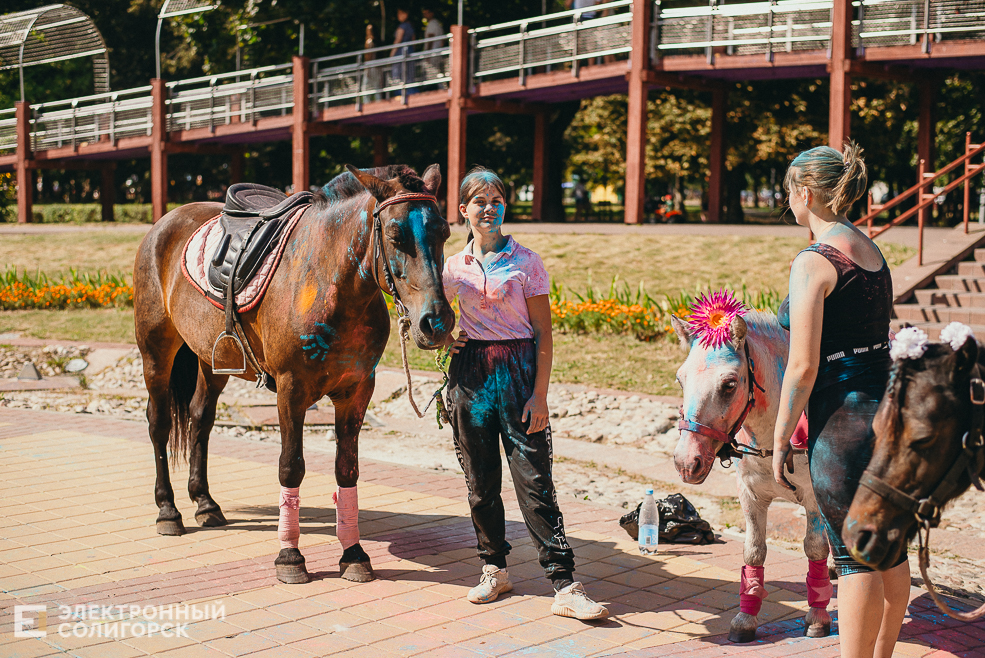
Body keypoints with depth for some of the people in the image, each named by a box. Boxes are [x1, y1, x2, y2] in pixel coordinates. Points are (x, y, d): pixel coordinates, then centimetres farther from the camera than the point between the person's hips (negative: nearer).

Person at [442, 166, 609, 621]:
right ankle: (494, 570, 25)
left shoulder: (525, 262, -1)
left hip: (518, 371, -3)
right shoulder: (454, 267, 8)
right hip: (471, 374, 3)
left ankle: (565, 587, -6)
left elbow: (544, 334, -3)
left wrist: (540, 395, -11)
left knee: (535, 481, -7)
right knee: (480, 481, 9)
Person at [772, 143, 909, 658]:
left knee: (855, 555, 0)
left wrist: (781, 438, -8)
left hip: (843, 418, -8)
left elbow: (803, 367, -18)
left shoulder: (814, 262, -14)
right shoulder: (872, 252, 11)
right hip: (889, 407, 9)